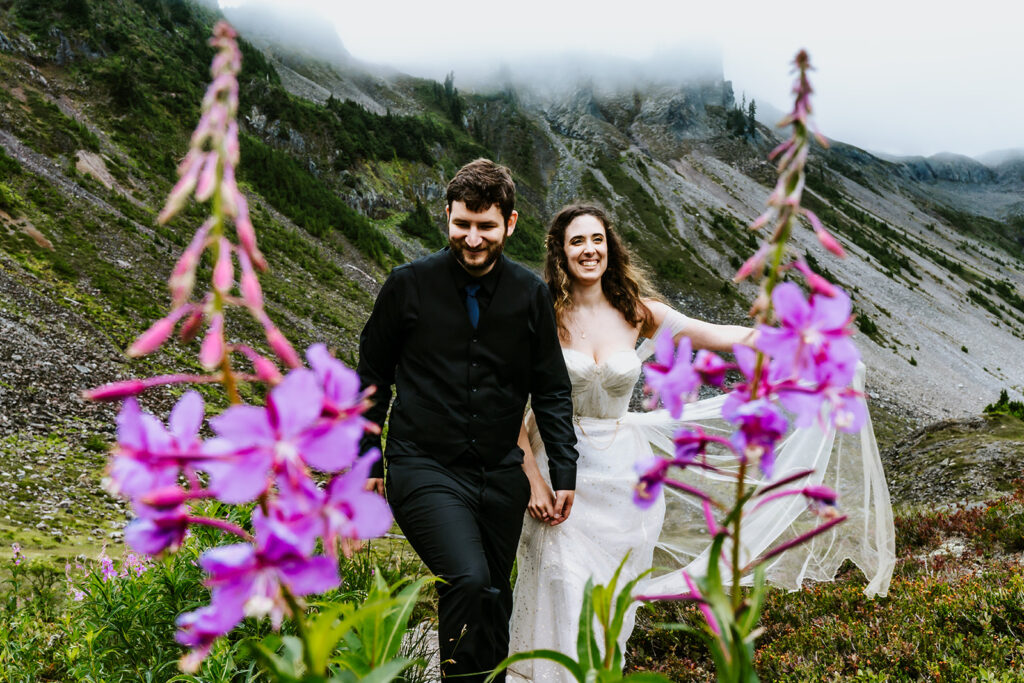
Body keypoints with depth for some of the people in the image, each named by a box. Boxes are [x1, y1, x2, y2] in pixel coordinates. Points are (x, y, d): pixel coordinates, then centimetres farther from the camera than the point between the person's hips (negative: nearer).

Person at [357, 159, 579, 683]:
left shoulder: (530, 294, 0)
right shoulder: (409, 284, -5)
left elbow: (551, 390, 7)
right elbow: (372, 377, 5)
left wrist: (563, 473, 2)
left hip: (500, 475, 3)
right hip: (424, 469, -3)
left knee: (494, 601, 14)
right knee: (468, 580, -23)